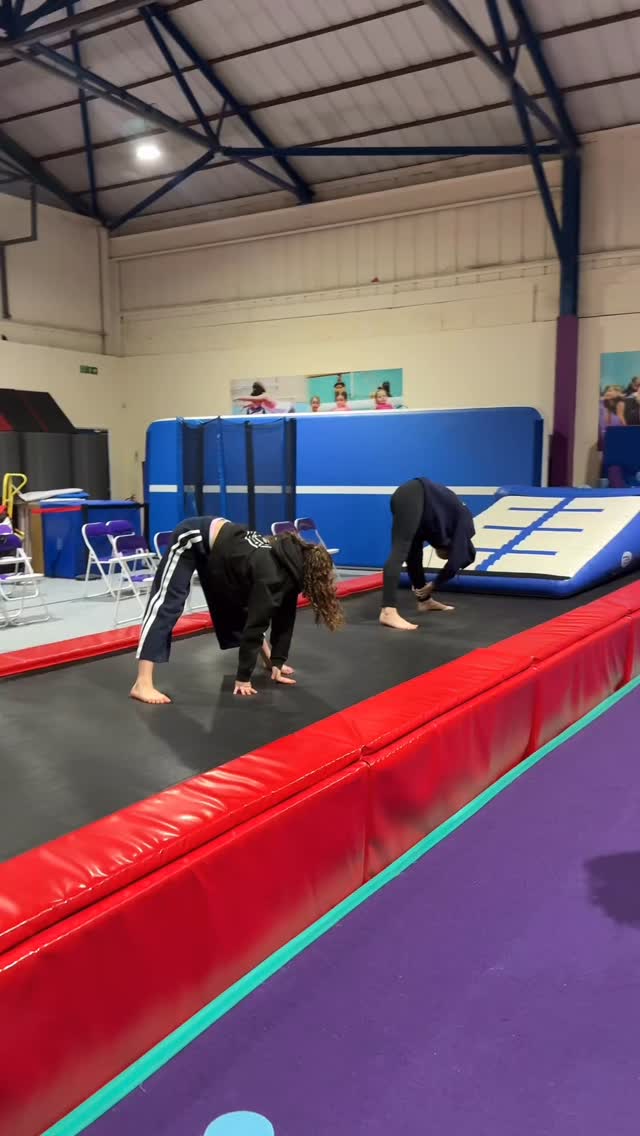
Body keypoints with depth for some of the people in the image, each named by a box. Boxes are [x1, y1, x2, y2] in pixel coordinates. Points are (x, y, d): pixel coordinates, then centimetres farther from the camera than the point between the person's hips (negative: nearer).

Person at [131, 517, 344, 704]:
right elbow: (255, 624, -29)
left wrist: (276, 661, 0)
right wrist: (243, 678, -24)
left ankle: (268, 659, 26)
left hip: (215, 544, 8)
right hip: (194, 537, -8)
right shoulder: (272, 575, -31)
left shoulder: (290, 569, -6)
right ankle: (143, 683, -20)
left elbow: (284, 618, 0)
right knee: (166, 604, -14)